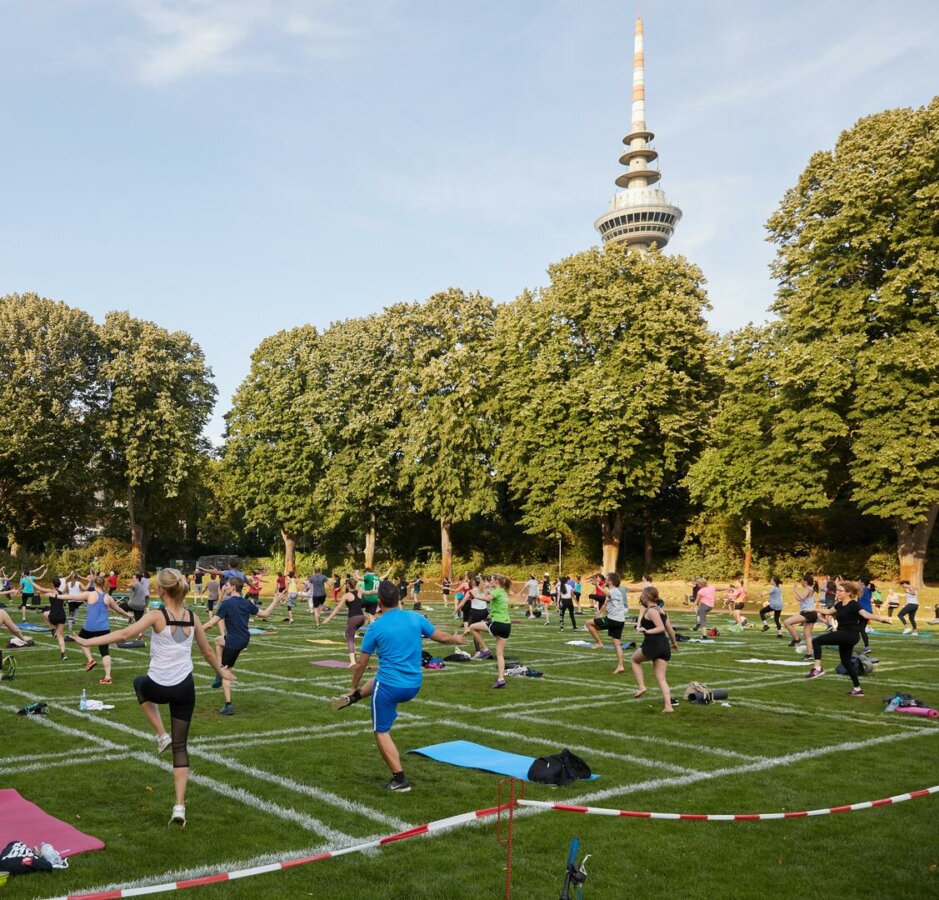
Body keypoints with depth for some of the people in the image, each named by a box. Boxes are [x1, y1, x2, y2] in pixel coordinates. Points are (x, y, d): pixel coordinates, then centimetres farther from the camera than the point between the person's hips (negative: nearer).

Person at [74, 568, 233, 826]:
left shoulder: (157, 616, -11)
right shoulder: (192, 618, 2)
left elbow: (124, 634, -22)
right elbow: (207, 652, 13)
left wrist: (88, 642, -19)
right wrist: (222, 672, 30)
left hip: (158, 688, -3)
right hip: (184, 688, 3)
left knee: (140, 683, 36)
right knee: (181, 746, 11)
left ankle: (162, 735, 25)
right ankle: (179, 806, 3)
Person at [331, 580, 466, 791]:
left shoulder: (376, 628, -11)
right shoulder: (416, 618, -3)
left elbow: (361, 664, -3)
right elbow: (442, 637, 6)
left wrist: (353, 687, 13)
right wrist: (456, 639, 29)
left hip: (389, 687, -5)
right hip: (414, 686, 5)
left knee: (382, 733, 10)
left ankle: (400, 780, 9)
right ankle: (353, 698, 47)